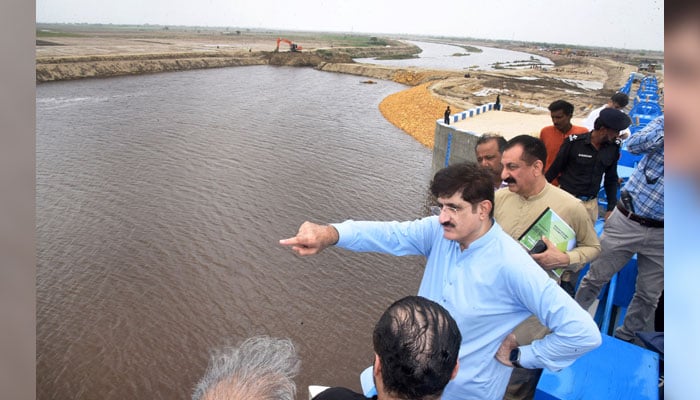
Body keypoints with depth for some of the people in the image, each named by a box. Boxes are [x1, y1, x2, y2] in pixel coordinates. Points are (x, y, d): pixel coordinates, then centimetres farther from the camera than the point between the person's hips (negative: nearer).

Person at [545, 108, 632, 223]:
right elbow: (555, 168, -4)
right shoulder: (574, 142, -15)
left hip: (591, 203, 4)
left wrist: (611, 208, 7)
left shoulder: (613, 147, -2)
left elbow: (611, 179, 9)